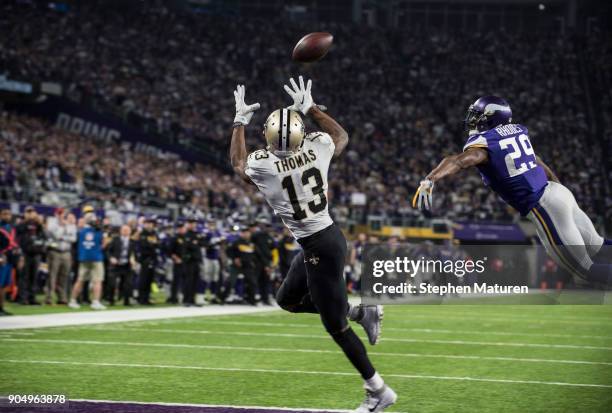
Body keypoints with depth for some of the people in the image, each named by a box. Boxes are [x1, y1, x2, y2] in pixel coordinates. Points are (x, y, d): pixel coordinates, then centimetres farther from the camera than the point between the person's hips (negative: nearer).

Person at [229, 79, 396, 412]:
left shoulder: (261, 164, -16)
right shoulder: (316, 147, -6)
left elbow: (237, 163, 11)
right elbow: (342, 136, 21)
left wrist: (240, 122, 22)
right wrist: (310, 107, 24)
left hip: (318, 249, -7)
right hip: (329, 236, 7)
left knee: (335, 326, 4)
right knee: (287, 300, 25)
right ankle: (360, 311, 22)